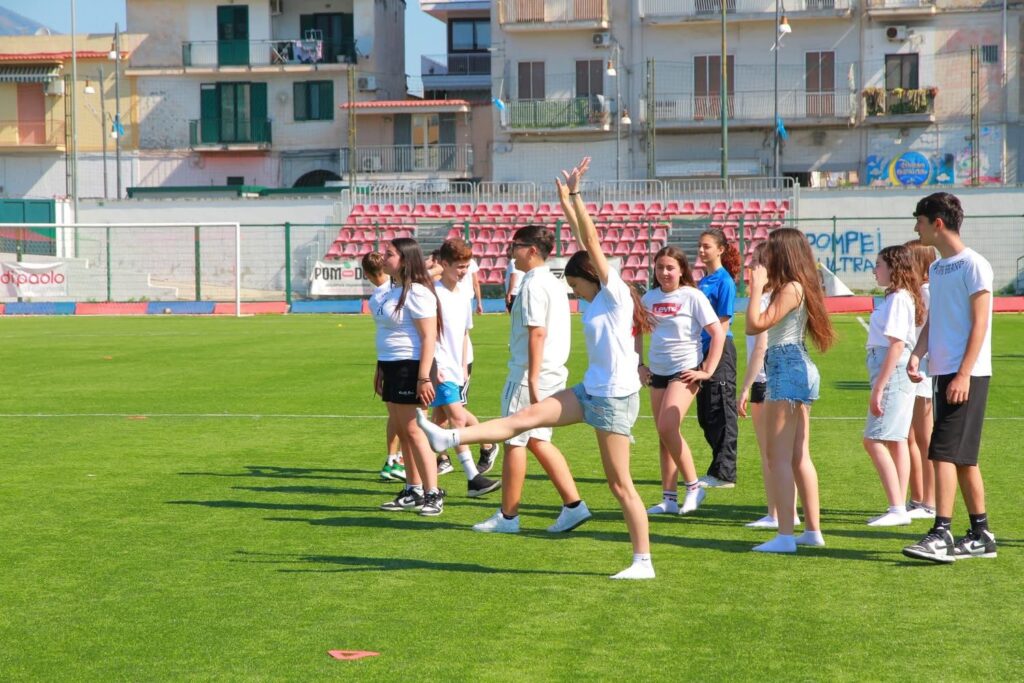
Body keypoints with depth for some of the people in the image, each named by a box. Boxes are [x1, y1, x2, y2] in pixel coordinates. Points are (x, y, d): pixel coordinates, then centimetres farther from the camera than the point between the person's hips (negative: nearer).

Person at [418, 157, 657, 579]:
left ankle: (643, 562, 2)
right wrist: (566, 203, 17)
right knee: (526, 417, -1)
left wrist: (575, 194, -18)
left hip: (615, 398, -9)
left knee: (620, 485, -4)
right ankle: (450, 438, -3)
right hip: (591, 392, 9)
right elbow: (585, 244, 15)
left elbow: (592, 243, -18)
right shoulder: (599, 300, 11)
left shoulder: (615, 295, -12)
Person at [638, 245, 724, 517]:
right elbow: (638, 331, 22)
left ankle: (693, 486, -5)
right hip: (658, 373, 6)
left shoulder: (692, 296, -8)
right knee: (664, 435, 6)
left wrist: (707, 370, -12)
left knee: (667, 428, -19)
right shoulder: (650, 298, 7)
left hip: (685, 371, -6)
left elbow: (718, 333, -9)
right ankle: (669, 499, 12)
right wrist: (641, 365, 14)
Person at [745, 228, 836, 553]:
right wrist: (763, 287, 13)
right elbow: (750, 327, 16)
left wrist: (756, 286, -11)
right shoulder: (796, 286, 16)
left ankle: (785, 535, -11)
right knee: (799, 456, 14)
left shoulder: (791, 288, -14)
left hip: (788, 368, -10)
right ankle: (813, 529, 19)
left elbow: (757, 323, -20)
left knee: (779, 456, -10)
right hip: (797, 368, 10)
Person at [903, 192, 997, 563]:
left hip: (967, 375, -8)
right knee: (962, 457, 11)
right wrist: (917, 353, 2)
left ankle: (941, 535, -15)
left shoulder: (973, 265, -8)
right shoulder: (936, 268, 16)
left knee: (944, 453, -14)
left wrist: (963, 375, -19)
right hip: (942, 372, 8)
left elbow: (980, 324, -13)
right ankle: (980, 535, 17)